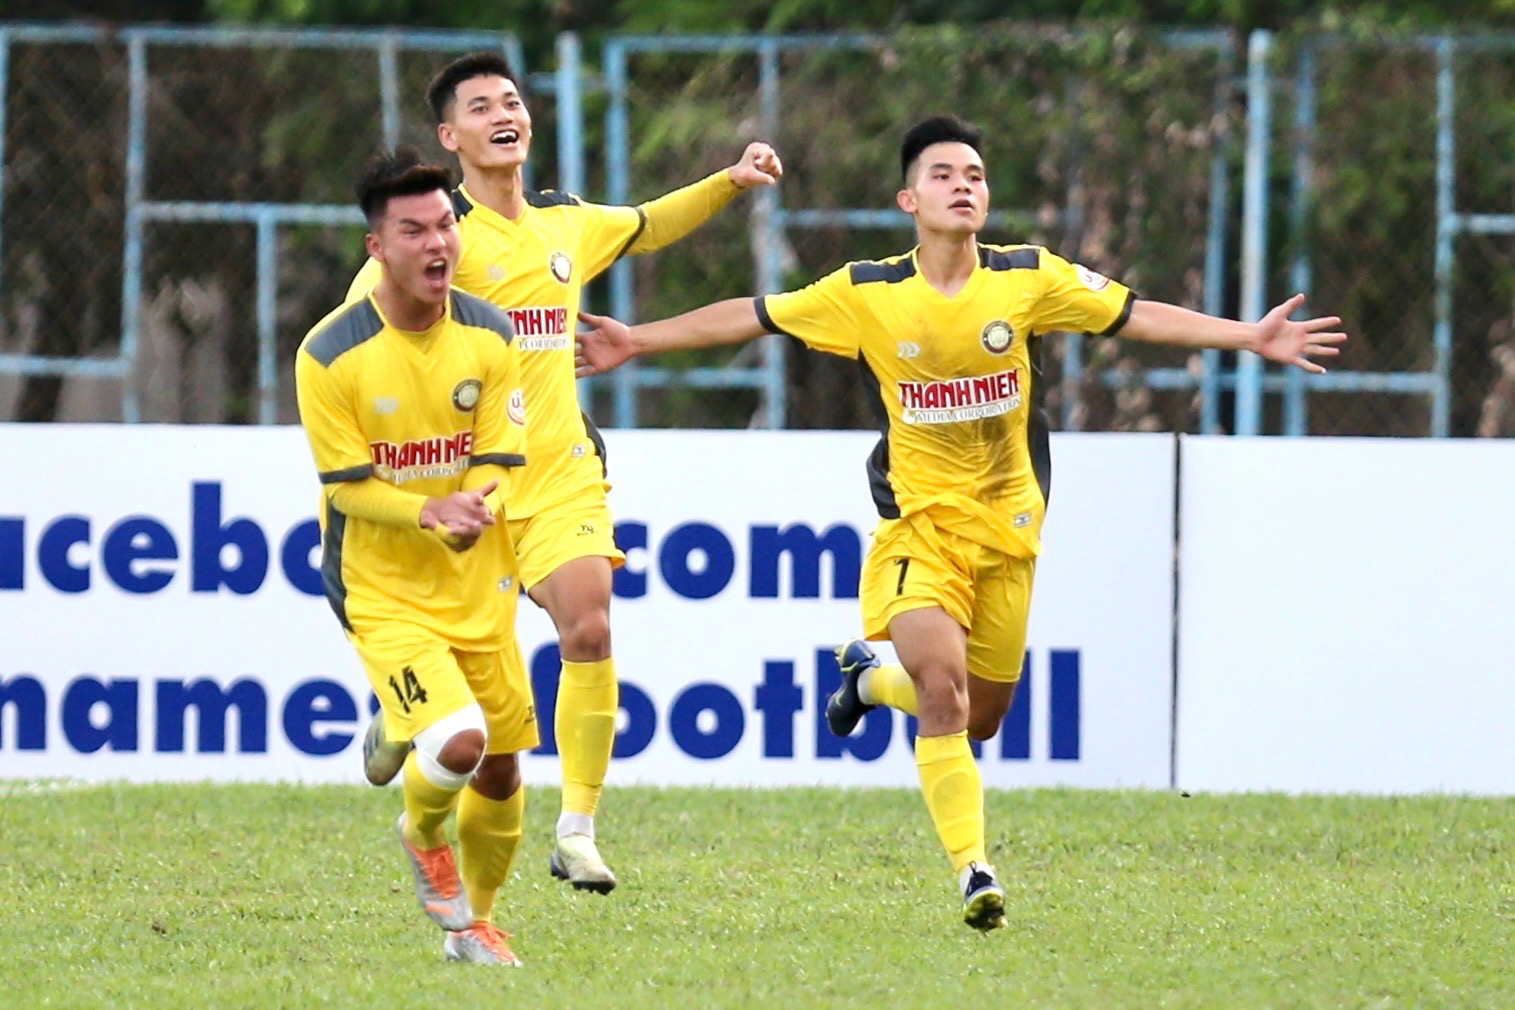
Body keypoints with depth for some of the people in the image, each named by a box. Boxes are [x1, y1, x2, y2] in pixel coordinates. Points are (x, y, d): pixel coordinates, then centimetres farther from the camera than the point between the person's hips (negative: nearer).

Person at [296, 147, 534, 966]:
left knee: (501, 769, 9)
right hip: (385, 595, -5)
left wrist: (477, 513, -24)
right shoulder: (331, 355, -15)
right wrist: (429, 510, -28)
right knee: (457, 743, -24)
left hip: (478, 586, 5)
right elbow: (347, 486, -11)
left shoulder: (488, 337, -2)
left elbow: (498, 462, -1)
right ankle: (422, 834, 11)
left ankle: (473, 922, 34)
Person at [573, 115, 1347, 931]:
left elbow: (1135, 315, -1)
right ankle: (974, 873, -15)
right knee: (945, 694, -21)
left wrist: (1250, 337, -8)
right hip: (919, 520, -3)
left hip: (1006, 526, 3)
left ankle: (871, 675, 41)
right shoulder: (866, 294, -6)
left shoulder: (1029, 278, -4)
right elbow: (753, 316, 2)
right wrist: (640, 341, 3)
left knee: (979, 717, 10)